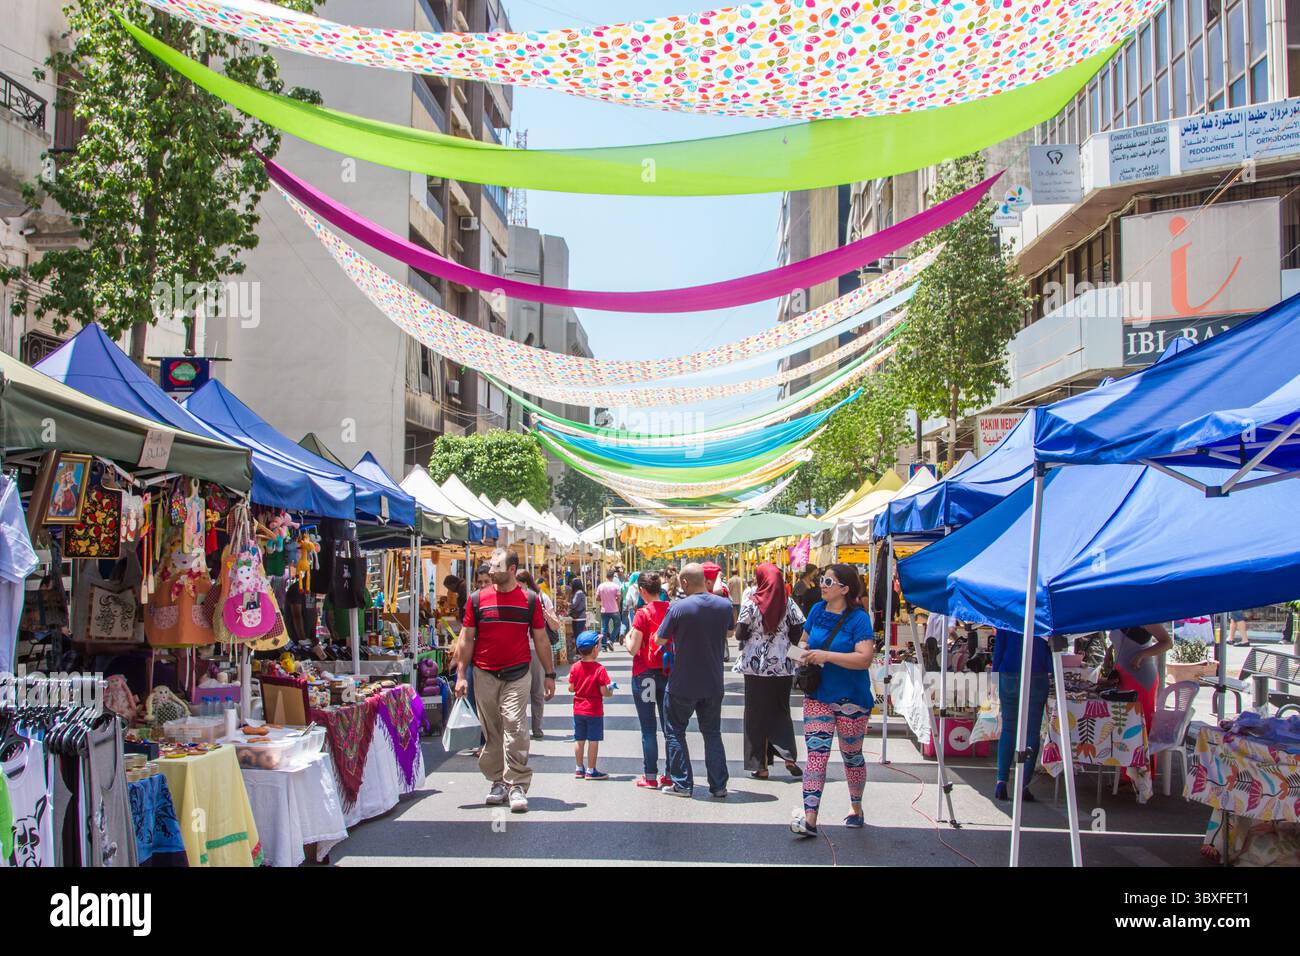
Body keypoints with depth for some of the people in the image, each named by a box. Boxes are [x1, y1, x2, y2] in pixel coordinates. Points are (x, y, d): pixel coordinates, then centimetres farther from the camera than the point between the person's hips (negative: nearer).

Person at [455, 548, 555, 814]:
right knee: (491, 730, 8)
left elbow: (541, 639, 8)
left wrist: (549, 674, 8)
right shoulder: (477, 599, 5)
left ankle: (517, 785, -6)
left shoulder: (529, 600, 2)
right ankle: (498, 782, 20)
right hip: (485, 674, 2)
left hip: (517, 674, -2)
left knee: (514, 727, -11)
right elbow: (467, 638, 7)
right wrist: (462, 675, 2)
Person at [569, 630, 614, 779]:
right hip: (594, 711, -5)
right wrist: (610, 691, 4)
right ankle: (591, 771, 5)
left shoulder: (575, 667, -3)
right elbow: (604, 692, -17)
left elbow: (571, 688, 0)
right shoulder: (599, 669, -16)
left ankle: (579, 769, 22)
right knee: (593, 741, 2)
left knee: (579, 740, 13)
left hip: (578, 710, 5)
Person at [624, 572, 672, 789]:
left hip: (645, 674, -4)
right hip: (668, 672, 5)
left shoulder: (643, 613, -13)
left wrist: (628, 635, 5)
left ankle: (650, 776, 6)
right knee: (669, 726, 11)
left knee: (648, 729, 3)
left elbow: (633, 649, -14)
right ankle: (670, 775, 14)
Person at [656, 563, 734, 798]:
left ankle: (683, 784, 12)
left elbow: (660, 640, -8)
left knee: (675, 731, 12)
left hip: (683, 684, -4)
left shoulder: (679, 608, -18)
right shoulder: (725, 605, -5)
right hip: (713, 684, 4)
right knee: (712, 733, 15)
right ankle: (718, 786, 14)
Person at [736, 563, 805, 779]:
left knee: (756, 713, 6)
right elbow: (799, 633, -1)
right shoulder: (788, 604, -2)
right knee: (781, 711, 16)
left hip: (756, 666, -2)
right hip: (783, 666, 2)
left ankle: (760, 765, 7)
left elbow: (740, 634, -7)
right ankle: (789, 756, 0)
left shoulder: (751, 604, -9)